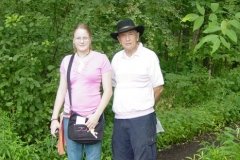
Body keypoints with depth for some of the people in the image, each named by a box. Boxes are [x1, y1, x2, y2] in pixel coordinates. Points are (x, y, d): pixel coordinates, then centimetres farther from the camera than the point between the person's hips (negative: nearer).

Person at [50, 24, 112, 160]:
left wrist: (97, 115, -11)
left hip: (92, 117, -3)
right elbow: (62, 91, 13)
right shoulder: (67, 61, 10)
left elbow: (108, 91, -2)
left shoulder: (101, 59, 0)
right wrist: (55, 118, 8)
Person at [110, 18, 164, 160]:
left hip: (142, 118, -5)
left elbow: (158, 88, -1)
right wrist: (122, 105, 12)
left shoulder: (149, 56, -6)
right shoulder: (117, 58, 8)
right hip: (120, 119, 5)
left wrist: (145, 106, 8)